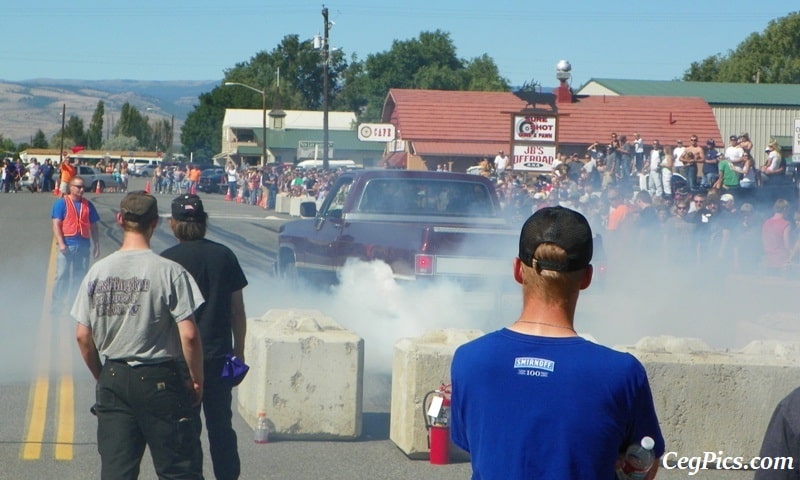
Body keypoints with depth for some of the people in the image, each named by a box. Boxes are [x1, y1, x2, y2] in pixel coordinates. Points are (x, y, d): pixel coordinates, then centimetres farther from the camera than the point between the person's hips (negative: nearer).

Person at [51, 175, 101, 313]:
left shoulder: (88, 205, 13)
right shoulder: (62, 203, 0)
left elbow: (93, 227, 17)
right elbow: (56, 224, -6)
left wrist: (97, 245, 12)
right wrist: (61, 243, -16)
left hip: (83, 245, 4)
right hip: (67, 246, -4)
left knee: (79, 276, 7)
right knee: (62, 275, -4)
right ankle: (57, 304, 1)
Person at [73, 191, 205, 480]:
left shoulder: (98, 271, 1)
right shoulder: (169, 271, -11)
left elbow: (83, 336, 4)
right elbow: (188, 334, -15)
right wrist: (196, 379, -1)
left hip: (113, 380, 4)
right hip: (160, 380, -4)